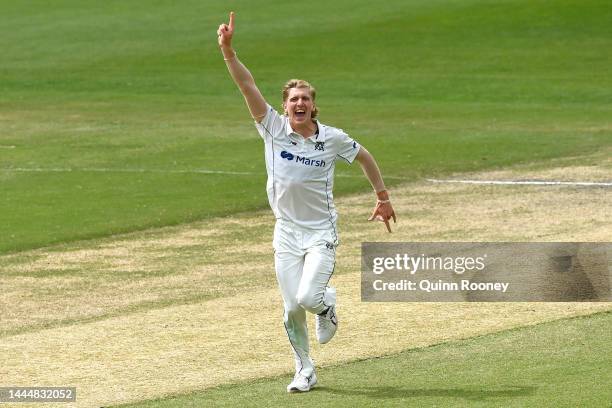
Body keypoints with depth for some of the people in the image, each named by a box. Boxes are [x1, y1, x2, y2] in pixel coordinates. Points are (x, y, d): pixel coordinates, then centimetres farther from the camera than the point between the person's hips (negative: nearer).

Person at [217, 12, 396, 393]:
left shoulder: (332, 138, -8)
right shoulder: (274, 128, -7)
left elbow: (364, 156, 10)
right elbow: (247, 84, -16)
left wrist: (383, 198, 16)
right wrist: (228, 50, -28)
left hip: (321, 231, -2)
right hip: (287, 232, 2)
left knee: (308, 298, -19)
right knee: (292, 309, 1)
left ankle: (327, 303, 18)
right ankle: (305, 370, 21)